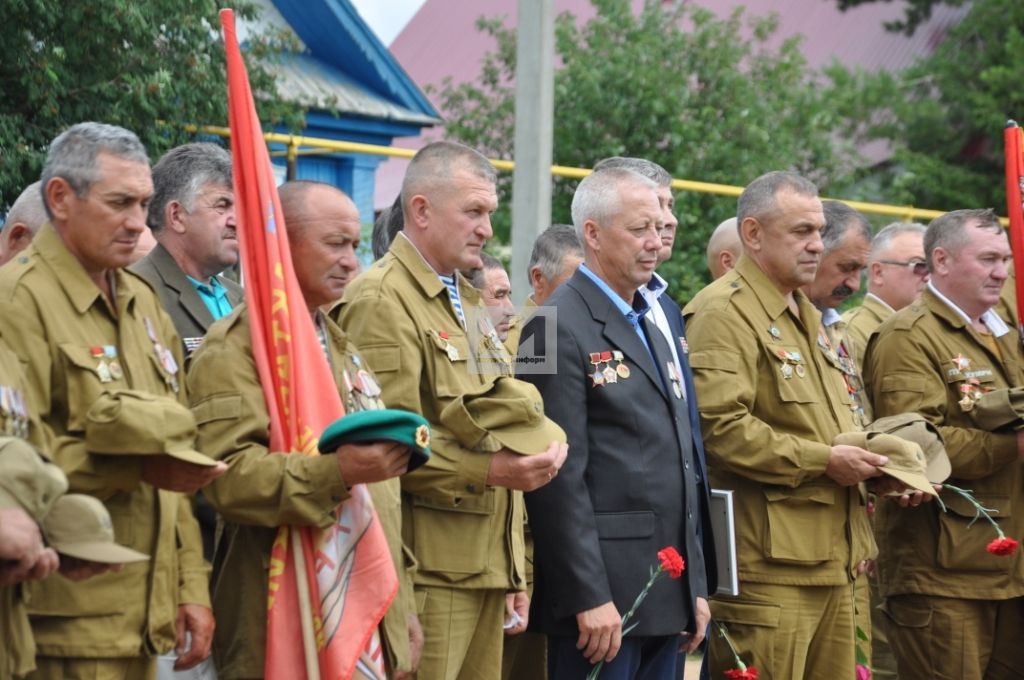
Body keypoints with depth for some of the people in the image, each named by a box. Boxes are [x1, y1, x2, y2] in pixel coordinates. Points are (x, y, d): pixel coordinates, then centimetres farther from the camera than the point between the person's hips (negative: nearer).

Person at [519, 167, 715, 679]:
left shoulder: (653, 326, 18)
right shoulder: (562, 327, -9)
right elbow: (561, 476, -15)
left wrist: (696, 587, 15)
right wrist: (588, 596, -19)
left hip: (669, 596, 8)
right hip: (603, 594, -8)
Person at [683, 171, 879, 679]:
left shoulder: (807, 317, 23)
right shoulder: (722, 313, -9)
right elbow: (719, 426, -22)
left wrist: (866, 460, 11)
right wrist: (823, 461, -18)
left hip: (831, 560, 9)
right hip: (768, 565, -9)